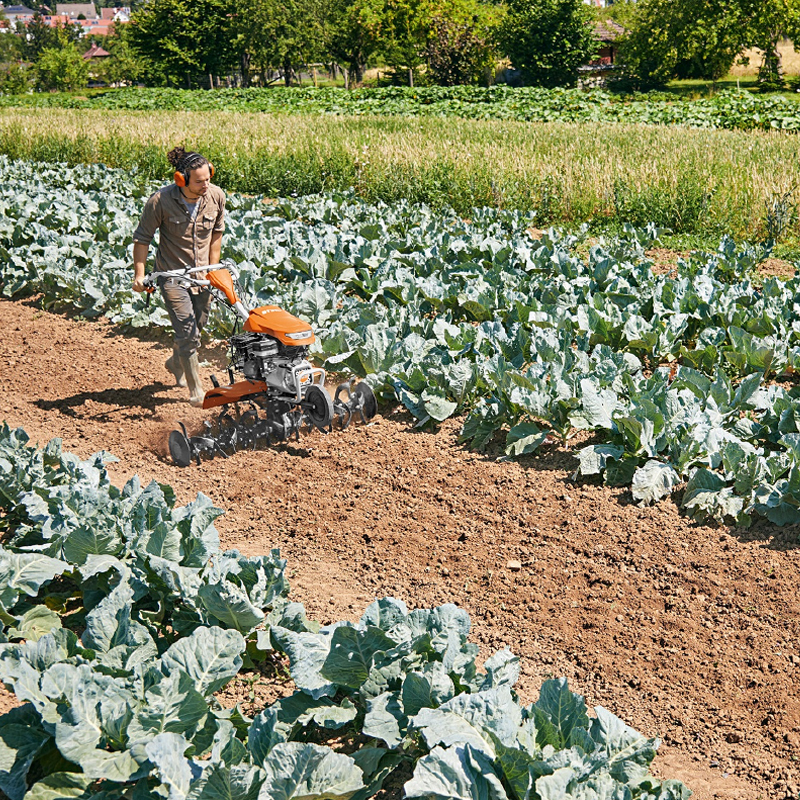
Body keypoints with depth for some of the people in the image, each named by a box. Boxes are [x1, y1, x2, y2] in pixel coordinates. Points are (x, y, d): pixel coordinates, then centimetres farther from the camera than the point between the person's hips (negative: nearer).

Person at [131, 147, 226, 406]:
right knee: (188, 333, -11)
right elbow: (143, 238, -8)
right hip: (172, 275, -4)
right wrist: (139, 274, -13)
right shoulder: (160, 201, -21)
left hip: (202, 275, 4)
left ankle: (176, 363, 49)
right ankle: (196, 389, 4)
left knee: (196, 327, 18)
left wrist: (213, 268, 9)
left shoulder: (216, 196, -9)